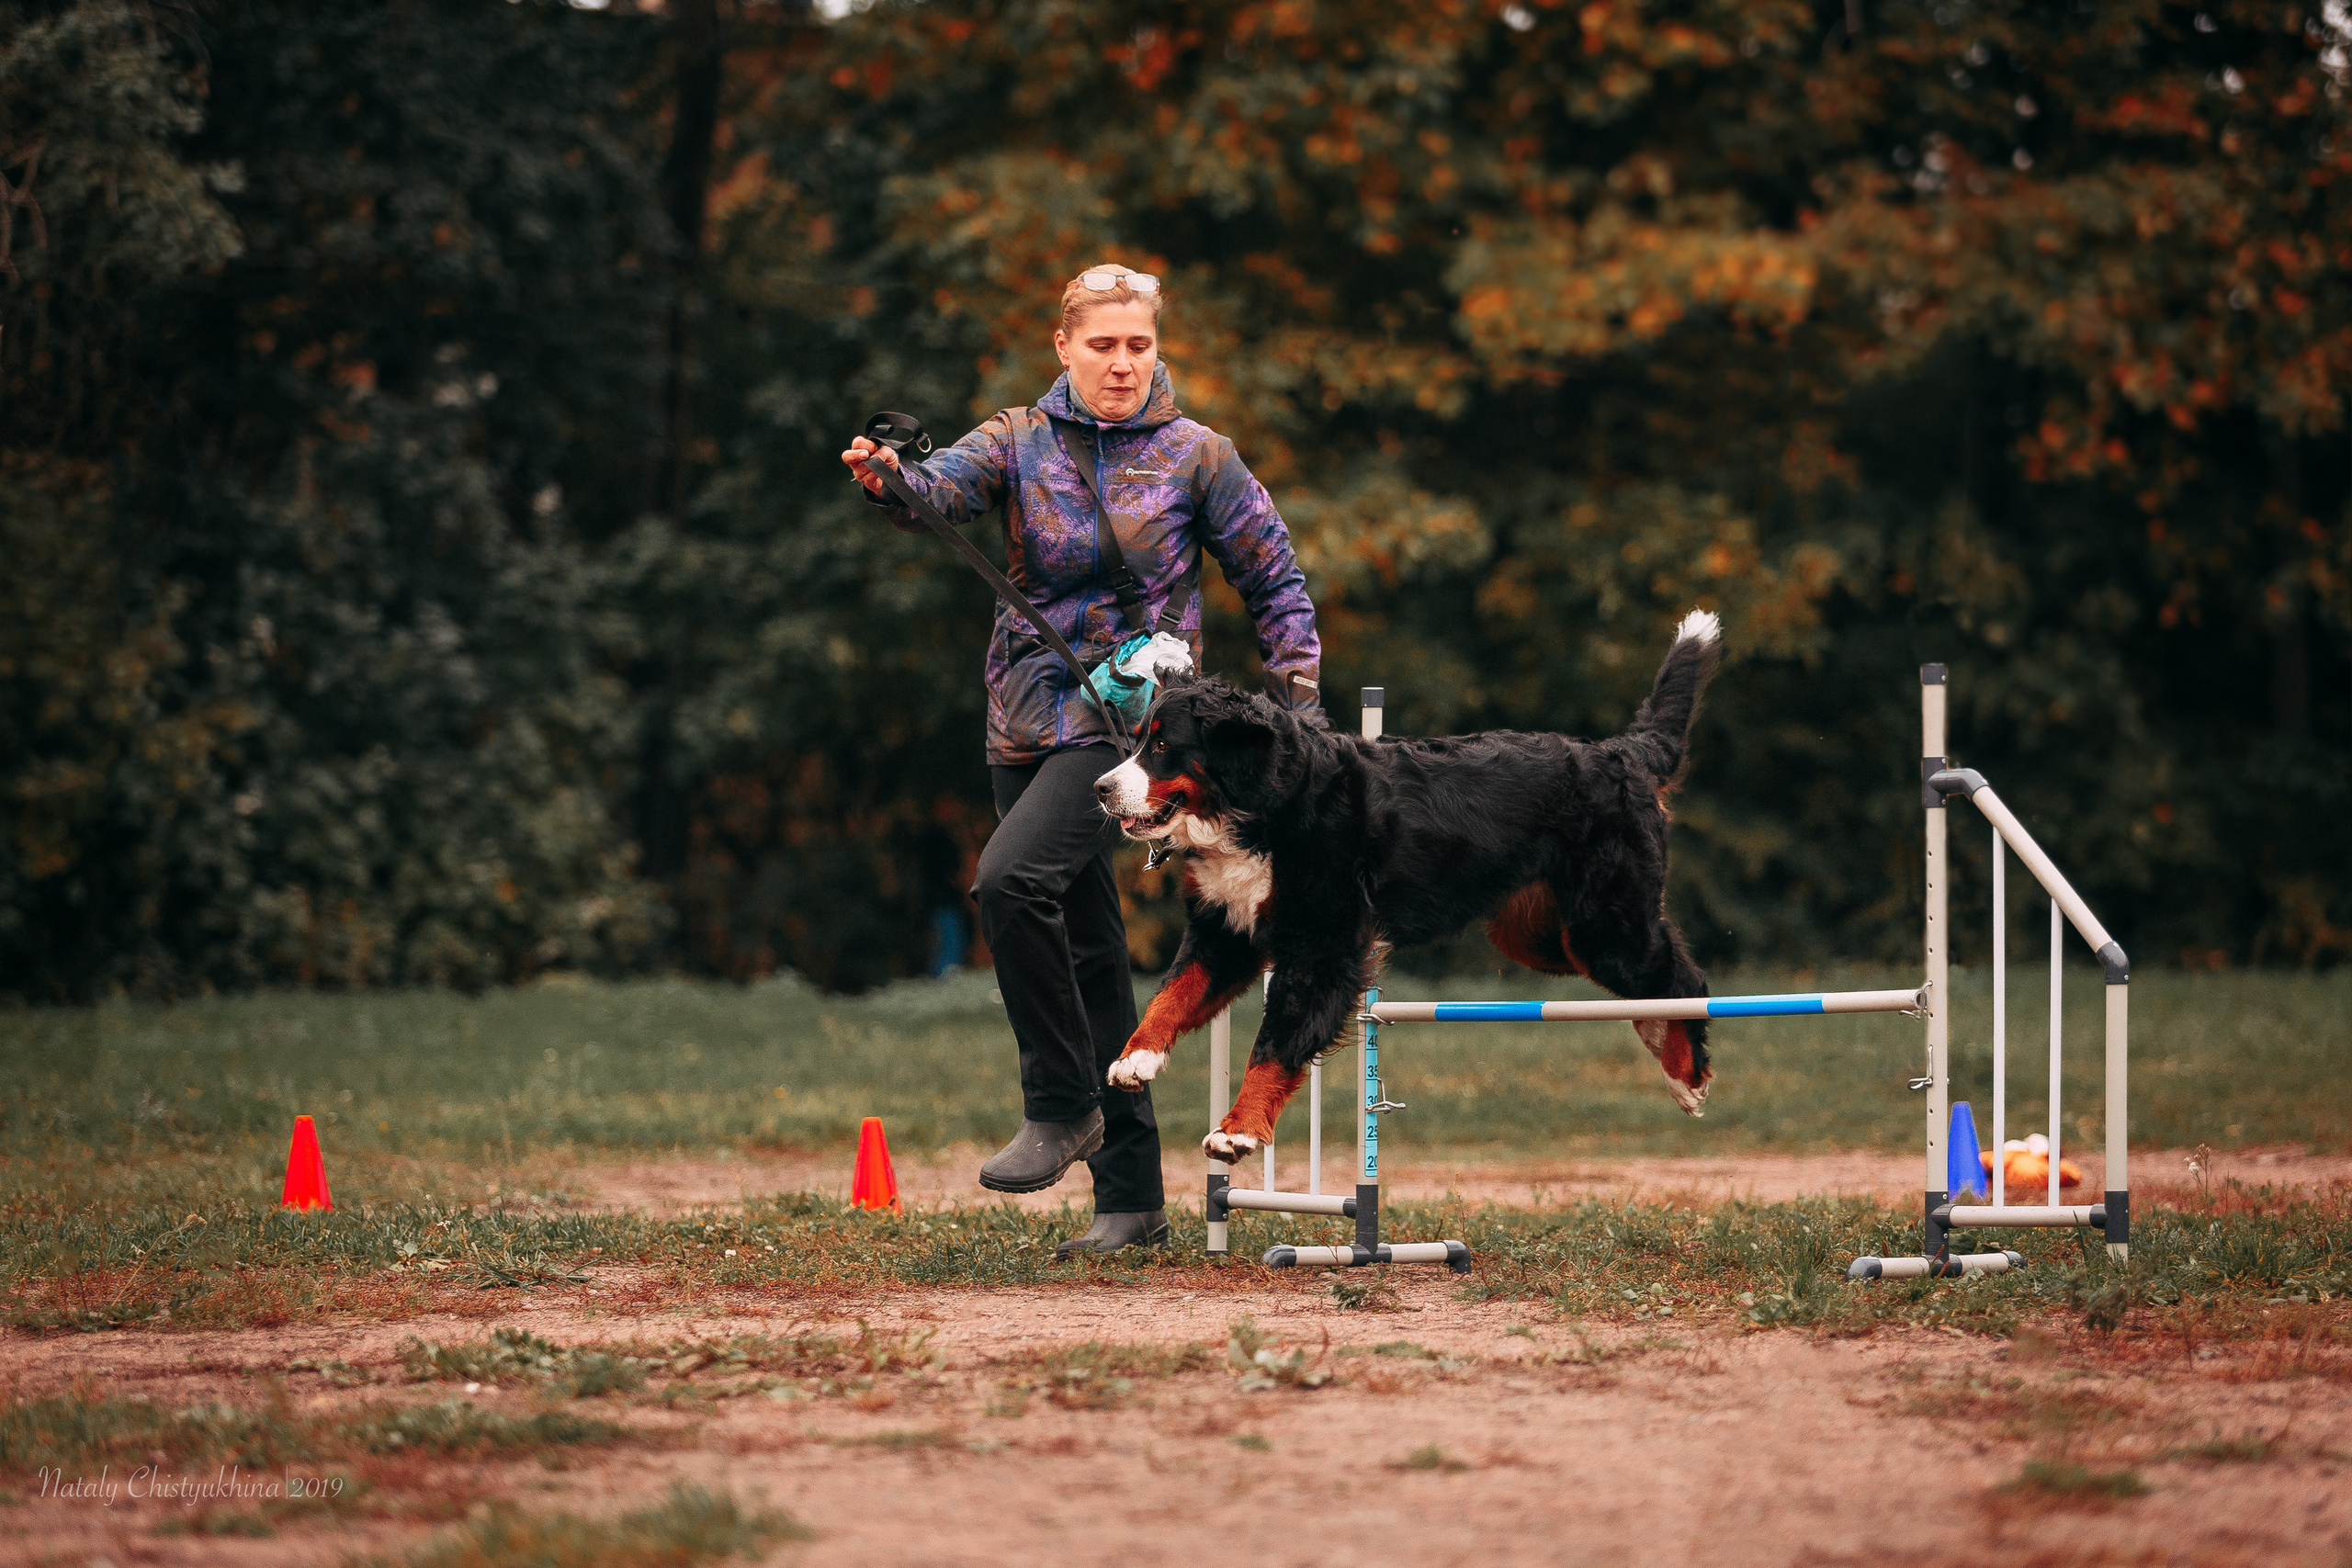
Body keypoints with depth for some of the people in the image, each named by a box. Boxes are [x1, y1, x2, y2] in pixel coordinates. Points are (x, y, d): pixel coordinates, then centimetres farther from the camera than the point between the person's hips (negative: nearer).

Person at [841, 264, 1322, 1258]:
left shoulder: (1194, 458, 1)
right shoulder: (1022, 441, 6)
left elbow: (1275, 585, 7)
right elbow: (948, 482, -15)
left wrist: (1300, 711, 1)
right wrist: (888, 479, -37)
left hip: (1131, 717, -4)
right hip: (1029, 720, 4)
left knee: (1011, 879, -28)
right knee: (1088, 955, 7)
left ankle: (1062, 1106, -14)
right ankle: (1131, 1196, 13)